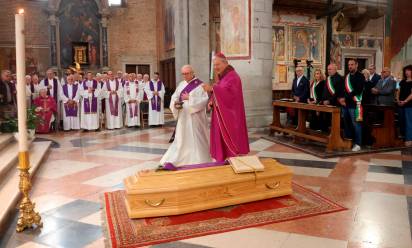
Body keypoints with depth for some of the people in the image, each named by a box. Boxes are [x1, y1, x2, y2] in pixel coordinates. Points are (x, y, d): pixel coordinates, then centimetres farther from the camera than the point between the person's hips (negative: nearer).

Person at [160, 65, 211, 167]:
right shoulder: (181, 84, 12)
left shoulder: (200, 85, -5)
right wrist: (175, 104, -11)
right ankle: (175, 160, 22)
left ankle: (199, 162, 13)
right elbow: (174, 97, 10)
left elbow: (204, 100, -15)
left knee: (196, 140, 1)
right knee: (181, 139, 12)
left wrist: (189, 98, -18)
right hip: (183, 117, 5)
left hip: (195, 118, -5)